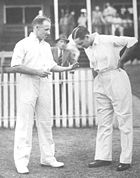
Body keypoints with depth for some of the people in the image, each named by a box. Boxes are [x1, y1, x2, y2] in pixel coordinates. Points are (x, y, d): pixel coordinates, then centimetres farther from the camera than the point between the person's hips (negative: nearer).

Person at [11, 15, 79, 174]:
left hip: (44, 85, 6)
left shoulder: (46, 46, 16)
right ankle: (21, 161, -2)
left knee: (45, 122, 9)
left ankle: (47, 157, 16)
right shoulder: (23, 44, -4)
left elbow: (52, 66, 20)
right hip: (28, 85, -6)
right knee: (24, 124, -6)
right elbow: (15, 66, -11)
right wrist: (36, 72, -17)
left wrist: (68, 68, 6)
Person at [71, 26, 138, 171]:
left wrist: (121, 61, -10)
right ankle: (103, 157, 12)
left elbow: (133, 41, -12)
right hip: (100, 83, 7)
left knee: (124, 120, -2)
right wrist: (95, 80, 11)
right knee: (103, 122, 7)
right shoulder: (88, 49, 7)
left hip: (116, 79, -7)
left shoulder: (108, 40, -14)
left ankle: (125, 159, 2)